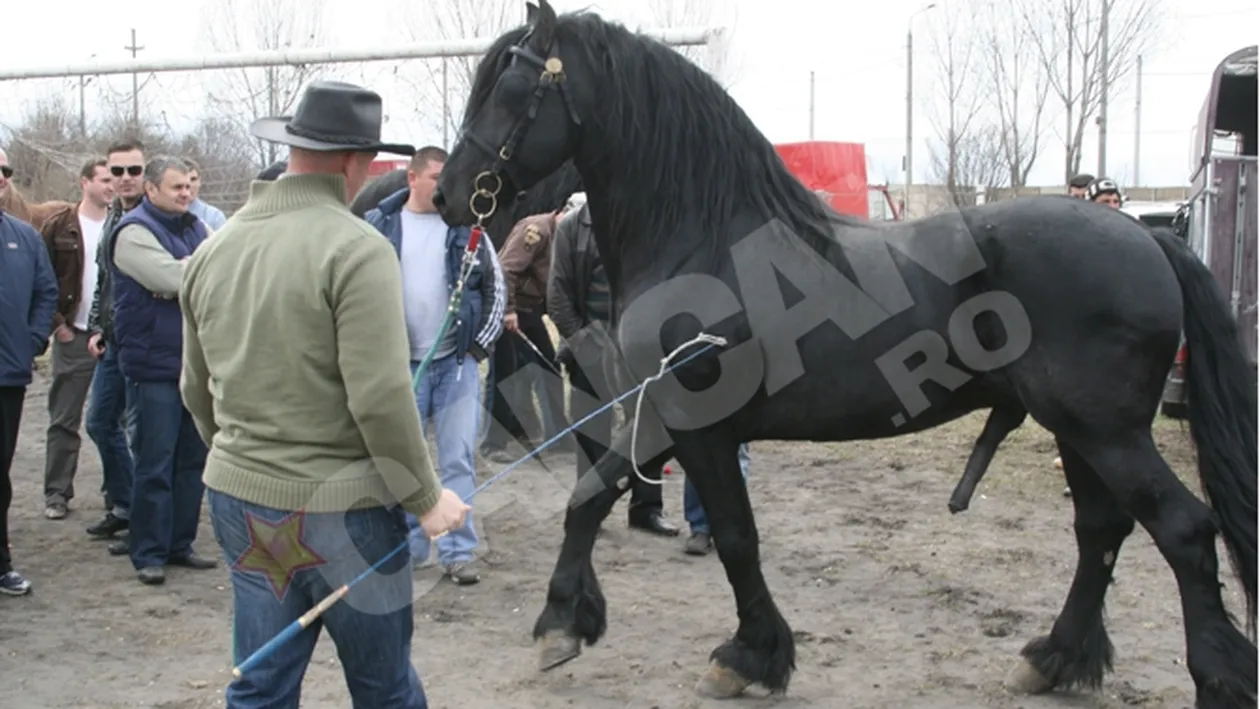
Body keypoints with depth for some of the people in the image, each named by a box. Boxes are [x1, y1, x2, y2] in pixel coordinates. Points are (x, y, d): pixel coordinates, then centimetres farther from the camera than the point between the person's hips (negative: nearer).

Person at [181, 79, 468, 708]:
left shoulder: (213, 249, 6)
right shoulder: (358, 250, -17)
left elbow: (197, 389, 14)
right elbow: (381, 397, -21)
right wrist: (425, 497, -10)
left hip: (237, 497, 7)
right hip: (339, 508, -6)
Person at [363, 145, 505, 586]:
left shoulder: (466, 227, 4)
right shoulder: (379, 226, 1)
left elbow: (496, 288, 8)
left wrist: (482, 342, 1)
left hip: (458, 362, 0)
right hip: (399, 364, 0)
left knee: (458, 461, 1)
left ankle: (459, 551, 8)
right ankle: (408, 544, 23)